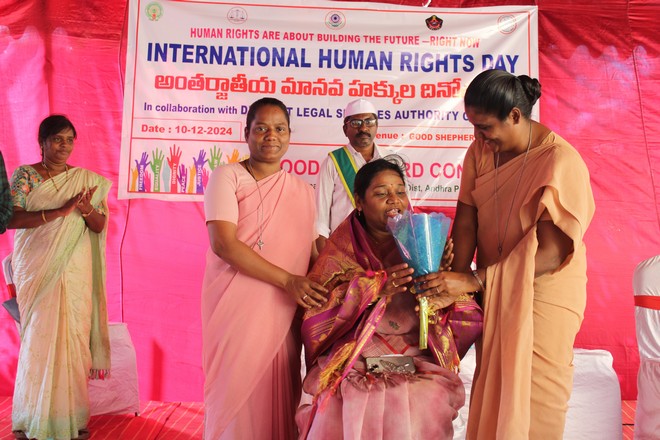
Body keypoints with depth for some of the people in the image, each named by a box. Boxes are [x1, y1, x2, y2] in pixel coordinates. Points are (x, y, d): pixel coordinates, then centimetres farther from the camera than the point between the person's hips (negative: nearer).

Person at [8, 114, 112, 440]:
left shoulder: (87, 180, 8)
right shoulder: (24, 175, 2)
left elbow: (99, 226, 6)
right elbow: (12, 219, -10)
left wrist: (86, 209, -15)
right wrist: (60, 211, -20)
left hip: (74, 270, 2)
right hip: (36, 269, -1)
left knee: (74, 336, 0)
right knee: (38, 337, 0)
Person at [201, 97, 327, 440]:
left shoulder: (304, 191, 11)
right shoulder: (227, 176, -3)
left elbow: (313, 252, 13)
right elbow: (223, 244, -15)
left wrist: (324, 289, -6)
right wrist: (287, 280, -18)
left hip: (282, 314, 4)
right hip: (235, 309, -3)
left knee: (278, 398, 11)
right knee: (236, 396, 5)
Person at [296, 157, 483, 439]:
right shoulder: (343, 247, 6)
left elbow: (470, 319, 4)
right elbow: (316, 308, -5)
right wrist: (374, 288, -16)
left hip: (419, 365, 1)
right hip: (355, 363, 0)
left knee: (417, 411, -24)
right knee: (355, 408, -24)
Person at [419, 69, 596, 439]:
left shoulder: (561, 163, -20)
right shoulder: (481, 151, -4)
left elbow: (550, 252, -26)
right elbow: (466, 219, -6)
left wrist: (473, 280, -28)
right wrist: (455, 280, -18)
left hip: (544, 295, -5)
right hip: (494, 291, 5)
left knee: (530, 407, 4)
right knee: (488, 391, 16)